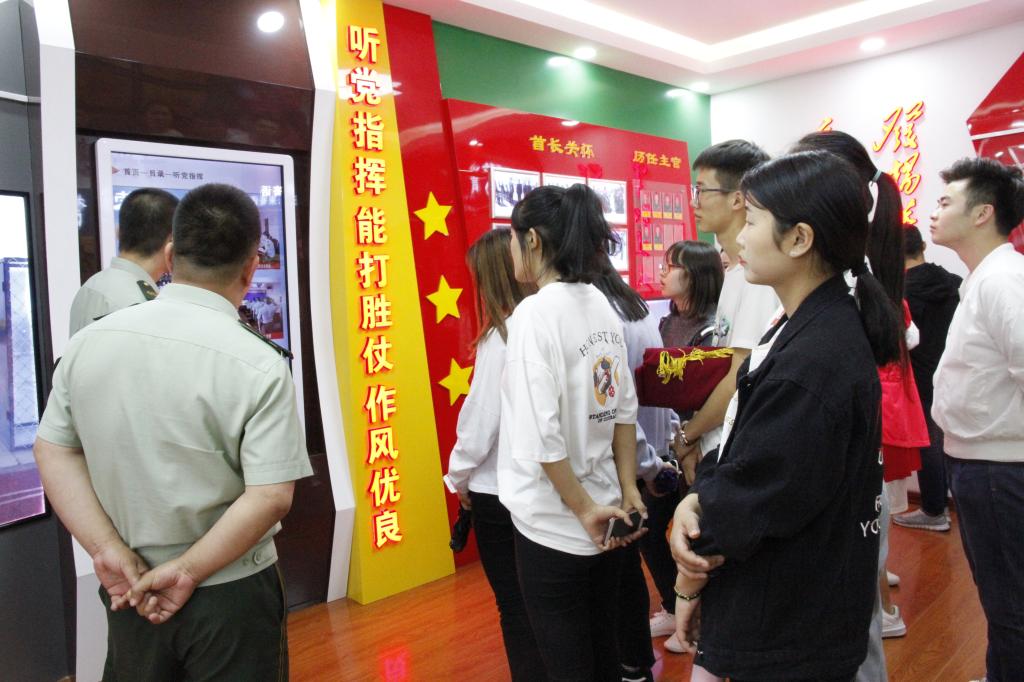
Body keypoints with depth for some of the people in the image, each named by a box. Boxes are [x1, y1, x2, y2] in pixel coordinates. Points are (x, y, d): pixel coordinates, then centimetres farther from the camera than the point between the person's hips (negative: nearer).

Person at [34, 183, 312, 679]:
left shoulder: (89, 342, -5)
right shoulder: (259, 365, -20)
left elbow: (53, 451, 0)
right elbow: (271, 497, -22)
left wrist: (110, 551, -4)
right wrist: (186, 571, -12)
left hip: (128, 589, 4)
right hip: (229, 594, -4)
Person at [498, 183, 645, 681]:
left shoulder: (535, 312, -18)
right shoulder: (600, 305, 4)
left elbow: (541, 434, -22)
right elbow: (625, 409, 6)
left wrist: (583, 508, -12)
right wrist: (628, 491, 9)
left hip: (553, 524, -7)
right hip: (604, 513, 7)